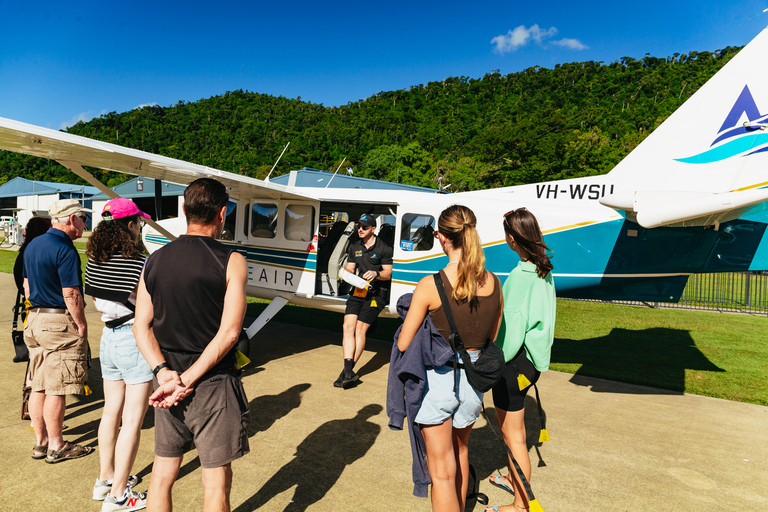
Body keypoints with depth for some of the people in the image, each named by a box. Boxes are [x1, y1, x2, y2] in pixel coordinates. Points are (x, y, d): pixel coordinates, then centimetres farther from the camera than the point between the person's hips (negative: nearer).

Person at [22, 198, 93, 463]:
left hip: (36, 319, 9)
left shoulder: (32, 245, 12)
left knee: (39, 386, 14)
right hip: (60, 322, -9)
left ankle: (40, 442, 25)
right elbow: (71, 295, -20)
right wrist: (82, 325, -11)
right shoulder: (65, 250, -17)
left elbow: (27, 287, 19)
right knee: (57, 389, 0)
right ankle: (56, 446, 11)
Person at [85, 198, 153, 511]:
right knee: (132, 420, 3)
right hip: (136, 339, -8)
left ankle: (106, 479, 35)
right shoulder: (139, 264, -21)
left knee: (111, 412, 20)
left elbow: (99, 304, 14)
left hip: (109, 337, 8)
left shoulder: (93, 262, 2)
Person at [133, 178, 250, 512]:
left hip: (167, 384, 5)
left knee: (163, 473, 21)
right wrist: (187, 380, -14)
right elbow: (229, 332, -18)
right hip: (212, 385, -5)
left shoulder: (155, 260, 3)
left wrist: (163, 372, -6)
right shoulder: (231, 262, -12)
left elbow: (141, 326, 1)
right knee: (216, 483, 10)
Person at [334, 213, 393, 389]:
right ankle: (348, 370, -12)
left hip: (376, 294, -5)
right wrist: (347, 274, -7)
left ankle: (348, 371, -3)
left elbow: (388, 274, -3)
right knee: (348, 326, -10)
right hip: (358, 291, 5)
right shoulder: (354, 246, 15)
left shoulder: (383, 248, -2)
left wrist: (376, 273, -23)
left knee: (360, 329, -10)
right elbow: (350, 268, 16)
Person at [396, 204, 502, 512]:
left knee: (442, 472, 10)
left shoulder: (430, 286, -20)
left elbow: (403, 345, -12)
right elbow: (491, 340, 7)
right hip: (473, 379, 6)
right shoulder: (494, 283, -4)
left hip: (437, 379, -6)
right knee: (460, 452, 30)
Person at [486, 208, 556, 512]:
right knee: (512, 426, 26)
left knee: (512, 434, 6)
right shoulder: (544, 270, 4)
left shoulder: (520, 275, -23)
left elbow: (512, 329, -23)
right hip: (533, 355, 9)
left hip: (516, 361, -9)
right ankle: (515, 480, 45)